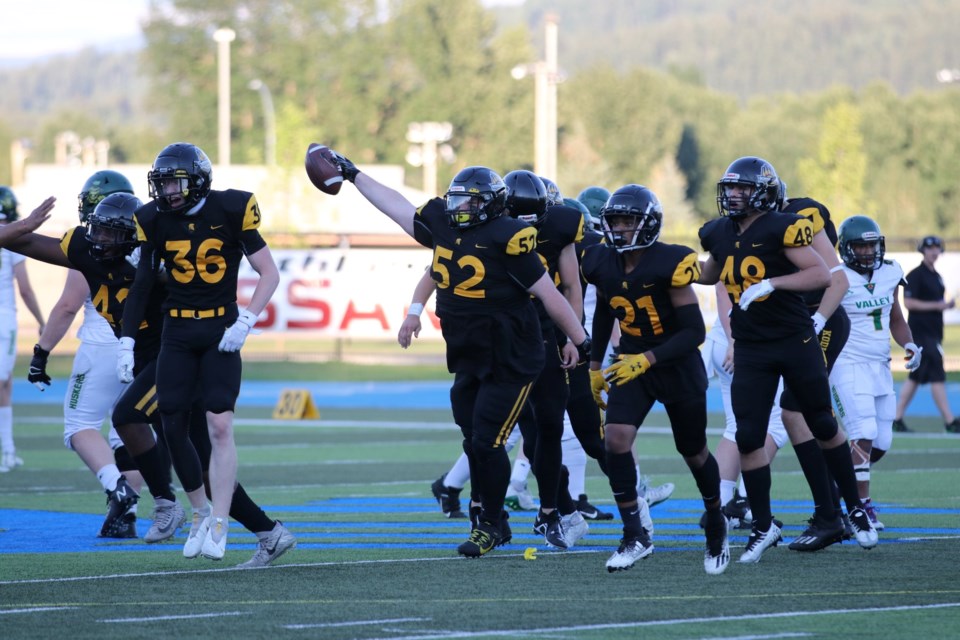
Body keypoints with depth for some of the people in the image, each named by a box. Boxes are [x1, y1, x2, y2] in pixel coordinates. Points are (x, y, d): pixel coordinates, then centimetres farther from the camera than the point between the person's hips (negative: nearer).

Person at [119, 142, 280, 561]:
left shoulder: (230, 212, -10)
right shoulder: (155, 221, -1)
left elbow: (269, 273, -5)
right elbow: (142, 284, 7)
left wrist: (246, 321, -16)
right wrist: (126, 342, 2)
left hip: (221, 332, -3)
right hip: (177, 333, 3)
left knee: (220, 425, -13)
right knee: (173, 427, 1)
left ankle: (219, 527, -11)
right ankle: (200, 512, 21)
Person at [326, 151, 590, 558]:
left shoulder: (506, 238, -18)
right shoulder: (444, 225, 3)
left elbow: (547, 293, -13)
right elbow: (397, 207, 16)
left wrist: (580, 339, -8)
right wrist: (352, 175, 20)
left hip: (509, 363, -7)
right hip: (468, 360, 7)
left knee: (487, 442, -7)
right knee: (474, 442, 10)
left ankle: (489, 525, 9)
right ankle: (492, 522, 23)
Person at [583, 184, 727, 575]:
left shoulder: (668, 265, -22)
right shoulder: (603, 264, -5)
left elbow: (694, 331, -22)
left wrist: (647, 359, -30)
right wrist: (595, 365, 18)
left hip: (678, 366, -4)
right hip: (632, 364, 4)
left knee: (694, 453, 12)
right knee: (616, 438, -20)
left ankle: (716, 526, 39)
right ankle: (636, 536, -14)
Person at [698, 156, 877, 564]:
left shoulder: (780, 229, -13)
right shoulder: (720, 234, 5)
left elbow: (821, 274, -20)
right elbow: (710, 275, 27)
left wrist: (770, 284, -27)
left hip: (796, 343, -4)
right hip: (751, 350, 4)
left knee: (824, 427, 8)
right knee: (748, 437, -3)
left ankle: (855, 508, 24)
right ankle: (763, 527, 7)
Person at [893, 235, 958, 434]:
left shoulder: (936, 276, 17)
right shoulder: (916, 275, -10)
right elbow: (908, 302, -16)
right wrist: (937, 305, -19)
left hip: (933, 332, 9)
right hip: (920, 331, -9)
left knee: (917, 376, 10)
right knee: (937, 375, -11)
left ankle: (897, 419, 15)